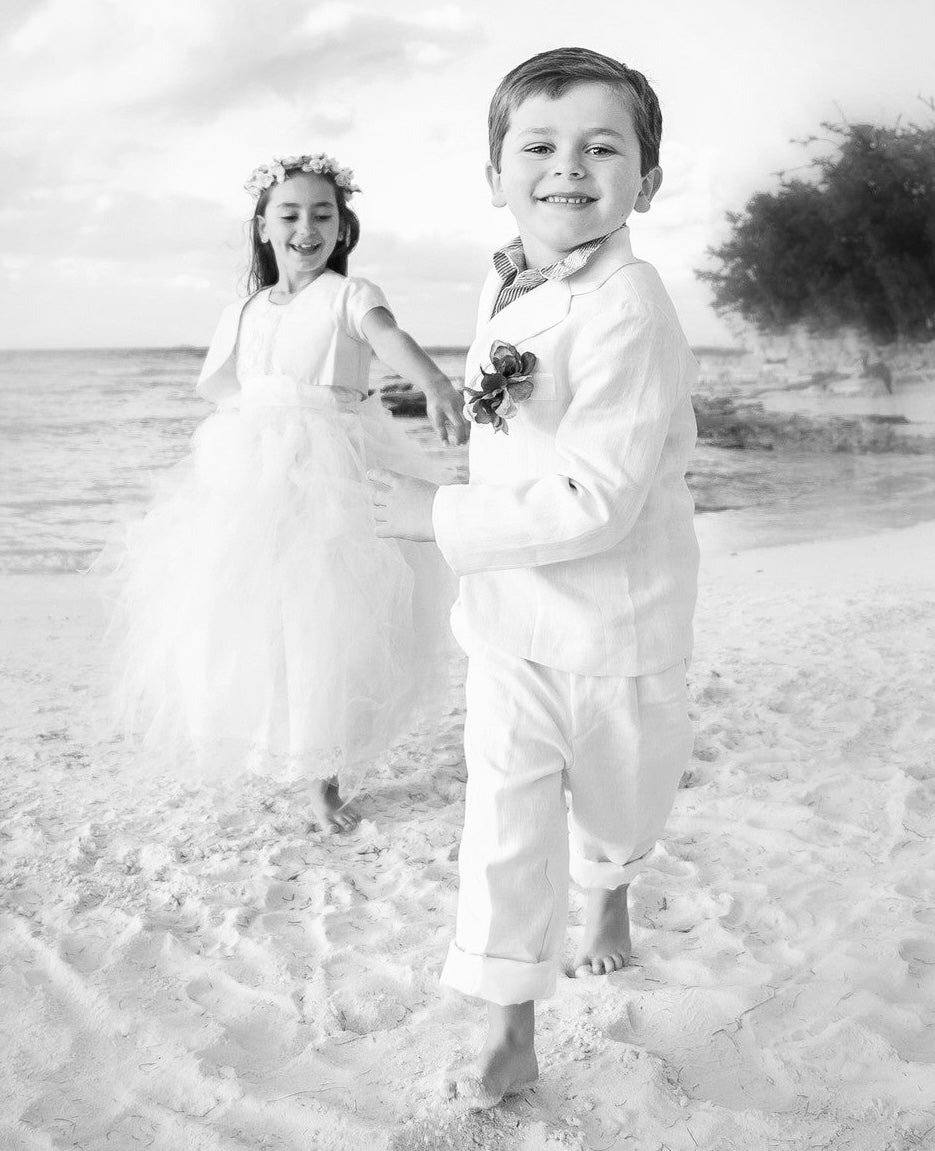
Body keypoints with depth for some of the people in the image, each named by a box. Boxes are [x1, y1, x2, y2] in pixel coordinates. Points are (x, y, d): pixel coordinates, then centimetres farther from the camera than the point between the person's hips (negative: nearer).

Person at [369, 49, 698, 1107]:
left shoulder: (626, 307, -25)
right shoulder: (504, 286, 2)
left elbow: (595, 501, -30)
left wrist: (443, 517, -24)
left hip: (616, 622, -5)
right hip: (510, 618, 5)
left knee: (617, 798, 20)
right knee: (504, 819, 2)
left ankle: (608, 893, 55)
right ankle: (509, 1033, 16)